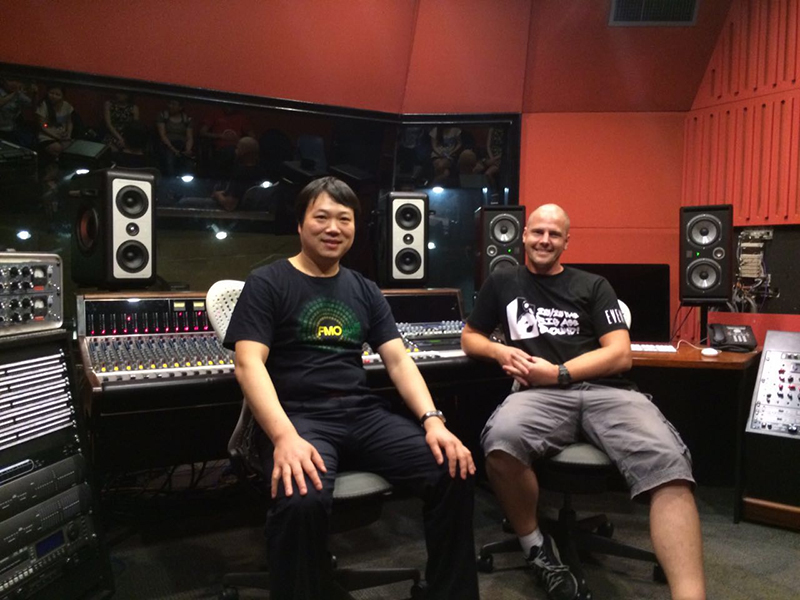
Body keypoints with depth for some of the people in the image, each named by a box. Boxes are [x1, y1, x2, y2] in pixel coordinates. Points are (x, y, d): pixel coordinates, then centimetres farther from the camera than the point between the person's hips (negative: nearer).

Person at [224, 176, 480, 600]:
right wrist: (285, 437, -27)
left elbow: (398, 360, 10)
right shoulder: (266, 283, 2)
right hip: (298, 416, -4)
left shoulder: (364, 291, 16)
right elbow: (249, 364, -10)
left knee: (454, 473, -16)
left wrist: (432, 420, -8)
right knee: (301, 501, -36)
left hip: (363, 412, 5)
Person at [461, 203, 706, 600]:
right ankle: (535, 546, -10)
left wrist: (558, 372, -7)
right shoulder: (502, 283, 21)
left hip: (604, 391, 1)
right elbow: (469, 338, 26)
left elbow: (620, 355, 8)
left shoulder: (592, 286, 18)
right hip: (541, 395, 0)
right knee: (500, 440, -37)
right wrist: (502, 351, 2)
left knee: (668, 463, -31)